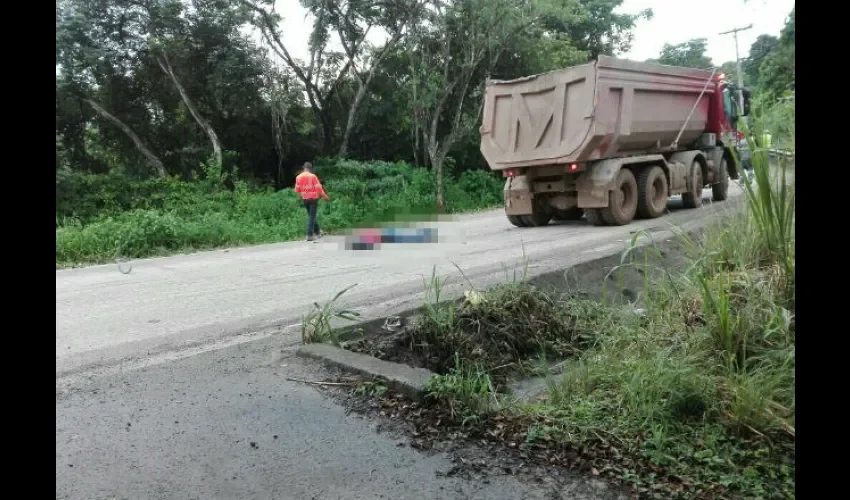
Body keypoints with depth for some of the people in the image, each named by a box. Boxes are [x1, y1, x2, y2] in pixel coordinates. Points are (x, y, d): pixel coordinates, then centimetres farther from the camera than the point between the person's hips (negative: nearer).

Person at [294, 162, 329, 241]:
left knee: (311, 216, 18)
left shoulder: (298, 177, 0)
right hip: (313, 198, -5)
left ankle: (317, 232, 28)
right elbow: (319, 188, -14)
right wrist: (325, 197, -2)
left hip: (305, 199, 5)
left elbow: (297, 190, 5)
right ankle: (309, 235, -6)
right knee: (312, 216, -2)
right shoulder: (313, 176, -13)